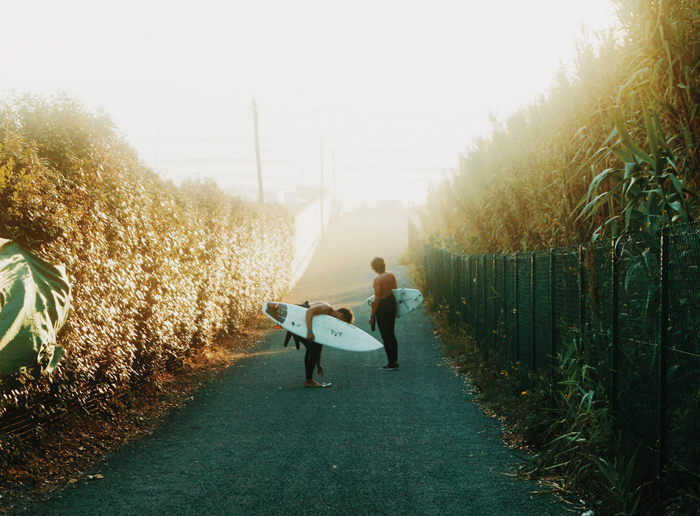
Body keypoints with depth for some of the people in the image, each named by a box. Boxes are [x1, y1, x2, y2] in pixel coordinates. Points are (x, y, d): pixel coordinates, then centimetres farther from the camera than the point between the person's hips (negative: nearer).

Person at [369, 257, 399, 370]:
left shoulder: (377, 280, -22)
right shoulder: (391, 274, 0)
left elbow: (377, 298, -21)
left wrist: (372, 316, -14)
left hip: (382, 306, -8)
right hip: (391, 302, 8)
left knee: (386, 336, 1)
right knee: (391, 334, 17)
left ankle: (392, 363, 5)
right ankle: (395, 361, 23)